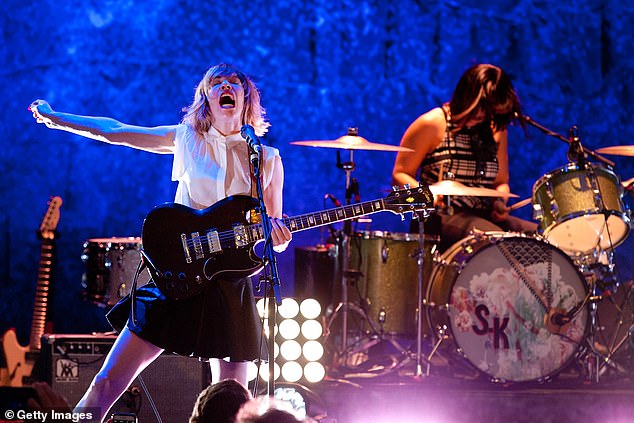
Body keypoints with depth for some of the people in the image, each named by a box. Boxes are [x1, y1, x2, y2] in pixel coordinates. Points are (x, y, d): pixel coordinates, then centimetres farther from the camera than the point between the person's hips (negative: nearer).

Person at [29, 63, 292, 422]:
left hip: (232, 285, 0)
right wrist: (54, 117, 15)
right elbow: (114, 131, 11)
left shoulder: (268, 160, 5)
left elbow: (276, 238, 8)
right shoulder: (187, 138, 5)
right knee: (108, 383, -7)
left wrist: (279, 236, -15)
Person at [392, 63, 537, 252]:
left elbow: (501, 182, 22)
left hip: (483, 215, 6)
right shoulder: (432, 124, -3)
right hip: (441, 218, -6)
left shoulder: (496, 129, 14)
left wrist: (499, 200, -2)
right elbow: (400, 175, 0)